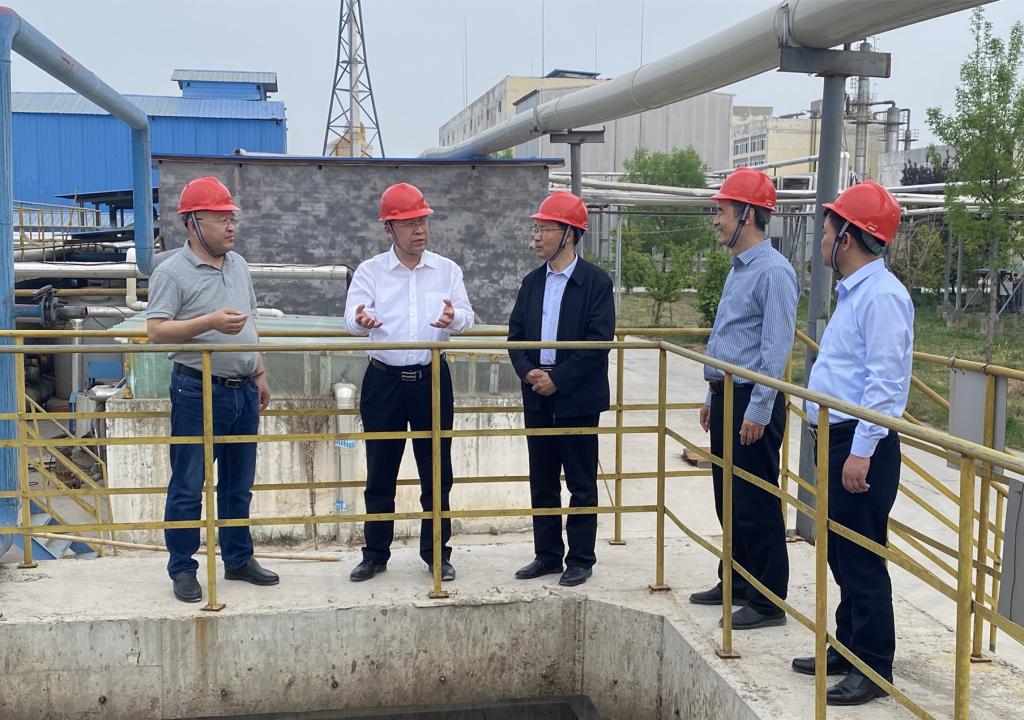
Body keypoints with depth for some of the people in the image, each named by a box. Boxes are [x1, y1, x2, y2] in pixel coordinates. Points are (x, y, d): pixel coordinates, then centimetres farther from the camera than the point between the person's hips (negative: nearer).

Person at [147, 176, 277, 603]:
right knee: (188, 487, 3)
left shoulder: (239, 265, 12)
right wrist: (209, 322, -26)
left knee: (238, 484, 15)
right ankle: (182, 569, 14)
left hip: (243, 391, 7)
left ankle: (238, 559, 28)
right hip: (198, 393, -7)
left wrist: (260, 374, 18)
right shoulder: (173, 272, -10)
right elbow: (156, 331, -17)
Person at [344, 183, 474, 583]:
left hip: (432, 380, 1)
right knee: (380, 473, 7)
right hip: (384, 381, -1)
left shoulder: (447, 271, 5)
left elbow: (466, 317, -7)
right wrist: (360, 320, -38)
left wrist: (453, 318, -32)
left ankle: (436, 553, 20)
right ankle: (376, 553, 20)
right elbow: (352, 317, -13)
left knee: (436, 471, 7)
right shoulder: (370, 271, 1)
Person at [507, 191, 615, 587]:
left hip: (577, 399, -6)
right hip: (537, 397, 6)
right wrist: (528, 371, -9)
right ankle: (547, 554, 23)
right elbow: (516, 333, 9)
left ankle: (580, 559, 15)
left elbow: (599, 341, -14)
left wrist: (558, 379, -17)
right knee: (542, 482, 12)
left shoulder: (596, 282, -8)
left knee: (581, 483, 4)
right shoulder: (532, 282, 10)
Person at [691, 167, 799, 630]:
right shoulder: (738, 269, 15)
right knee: (729, 498, 17)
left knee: (757, 504, -2)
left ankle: (768, 601, 8)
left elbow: (776, 349, -20)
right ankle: (737, 583, 30)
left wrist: (758, 411, -22)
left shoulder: (773, 271, -16)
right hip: (727, 396, 10)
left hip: (753, 401, -10)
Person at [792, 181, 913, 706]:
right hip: (837, 439, 10)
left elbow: (884, 381, -23)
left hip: (860, 445, -10)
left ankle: (873, 668, 9)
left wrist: (861, 452, -24)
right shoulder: (854, 291, 15)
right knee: (839, 551, 17)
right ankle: (848, 647, 30)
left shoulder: (881, 295, -17)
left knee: (861, 559, -2)